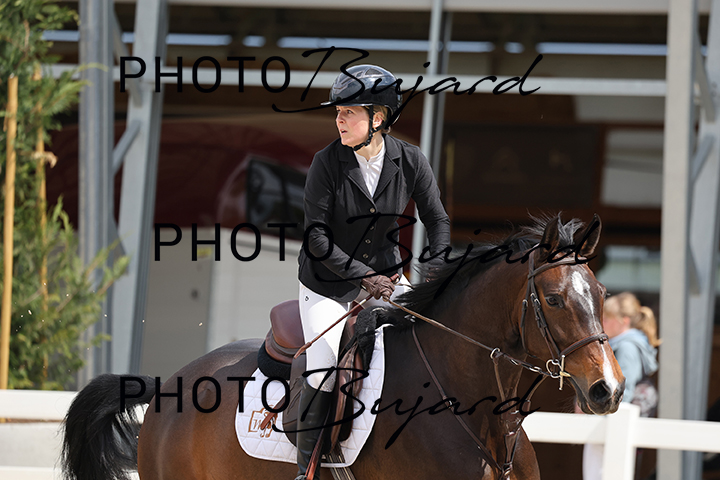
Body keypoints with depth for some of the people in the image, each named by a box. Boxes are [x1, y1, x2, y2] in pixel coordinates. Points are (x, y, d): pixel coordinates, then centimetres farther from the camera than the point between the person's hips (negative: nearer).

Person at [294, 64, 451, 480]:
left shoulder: (411, 161, -9)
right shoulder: (327, 163, -16)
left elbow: (438, 221, 0)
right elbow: (316, 236, -16)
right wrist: (364, 275, -24)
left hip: (387, 275, 3)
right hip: (328, 283, -3)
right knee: (324, 369, -19)